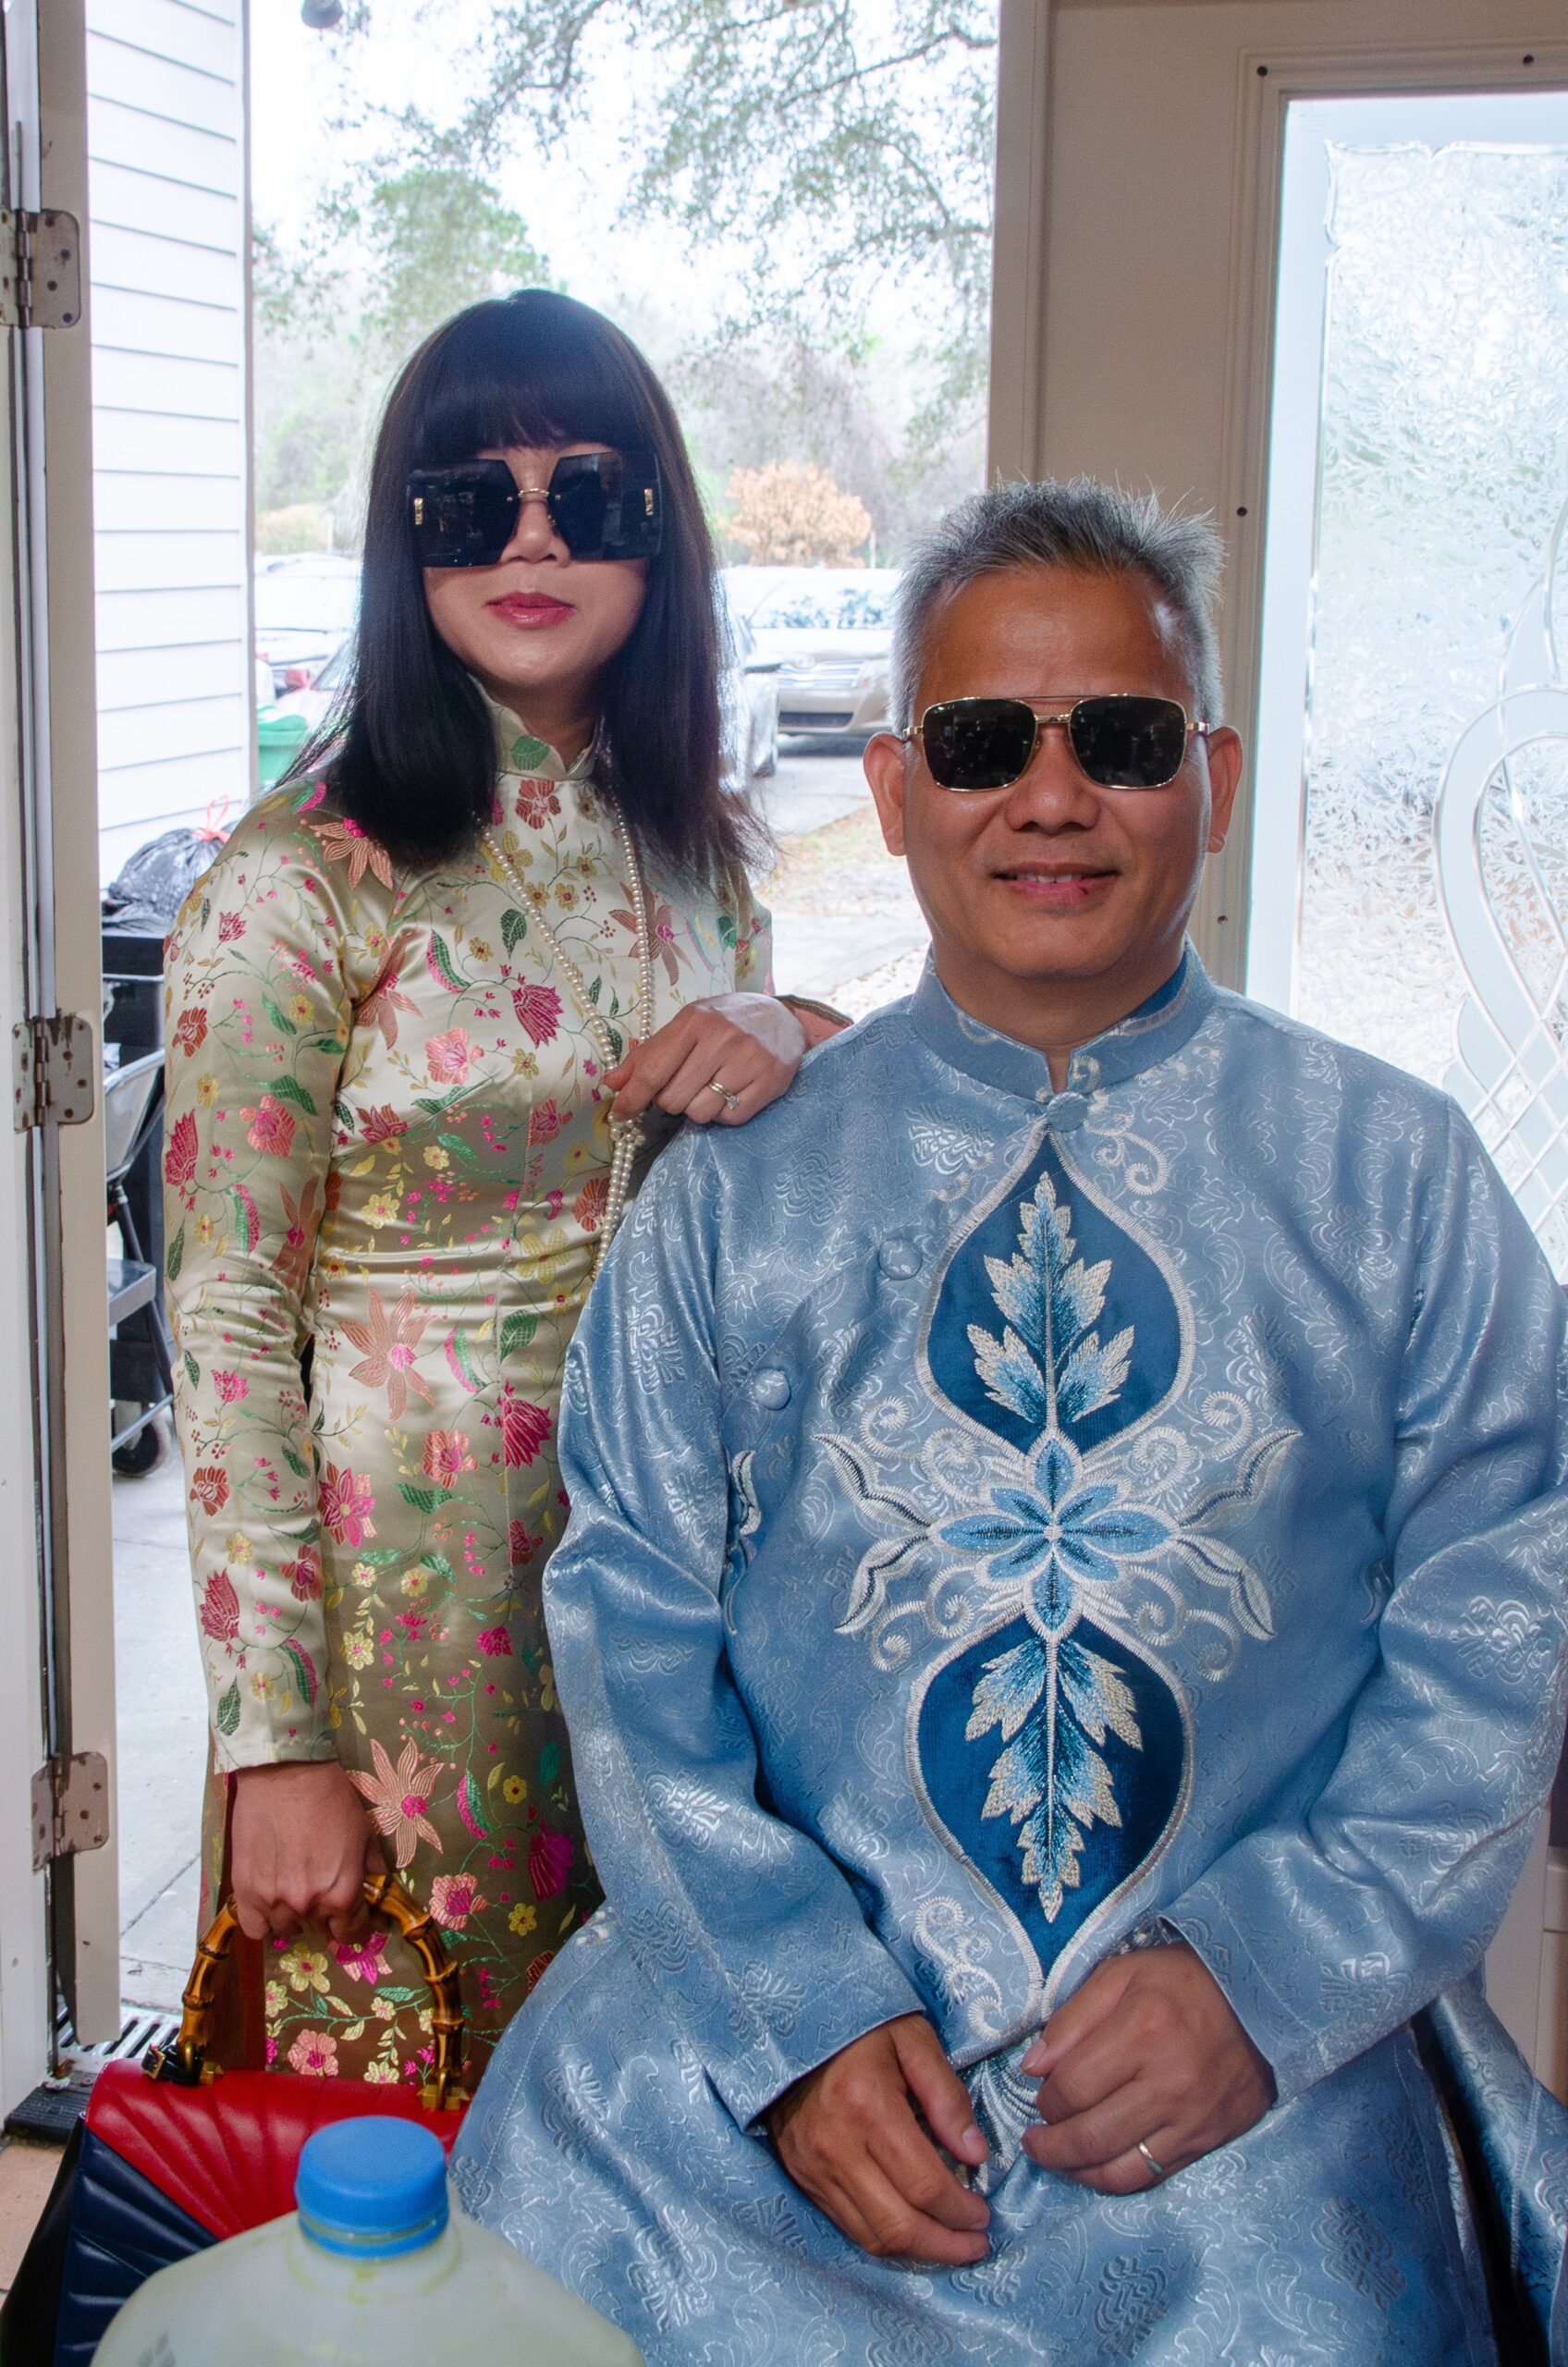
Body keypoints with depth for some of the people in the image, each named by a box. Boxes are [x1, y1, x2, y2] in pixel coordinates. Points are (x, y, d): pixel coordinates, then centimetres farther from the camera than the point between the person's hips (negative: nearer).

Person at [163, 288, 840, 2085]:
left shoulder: (685, 842, 6)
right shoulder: (299, 880, -12)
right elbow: (226, 1325, -12)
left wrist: (792, 1043, -8)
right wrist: (275, 1741, -14)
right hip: (411, 1577, -5)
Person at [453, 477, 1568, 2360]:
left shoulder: (1395, 1172, 5)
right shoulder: (735, 1182, 5)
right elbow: (632, 1621, 2)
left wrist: (1264, 1974, -10)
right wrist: (796, 2012, -11)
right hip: (774, 1981, 1)